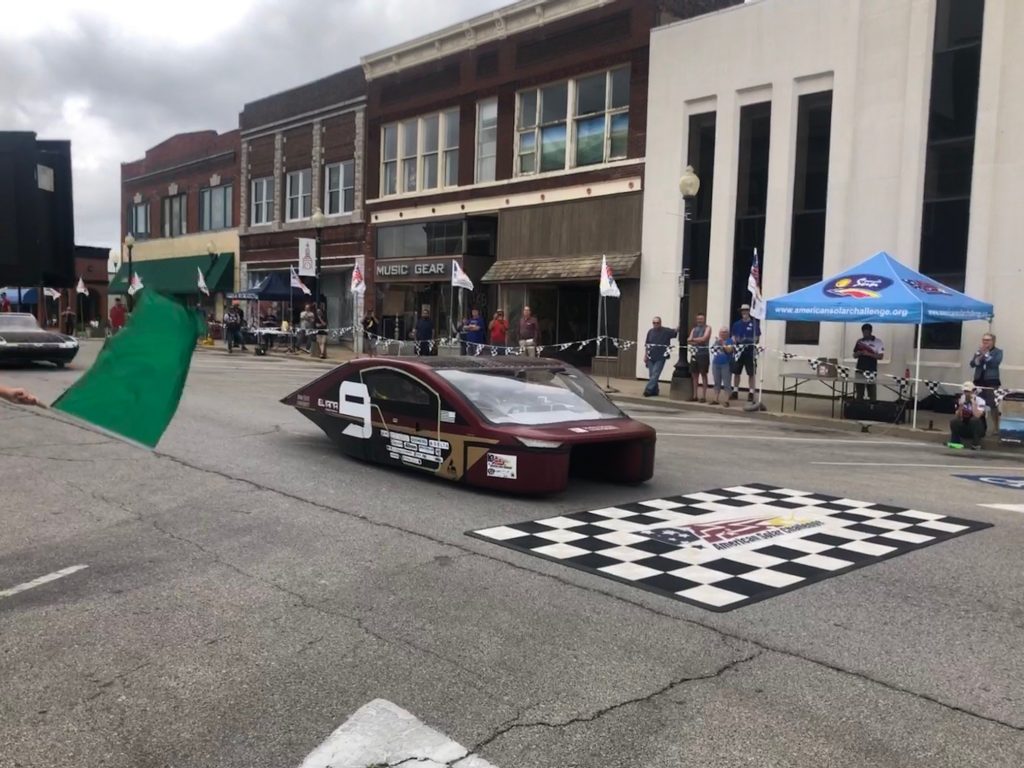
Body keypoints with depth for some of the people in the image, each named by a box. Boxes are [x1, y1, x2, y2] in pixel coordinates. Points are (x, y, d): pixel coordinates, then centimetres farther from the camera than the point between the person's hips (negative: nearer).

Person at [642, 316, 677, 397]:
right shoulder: (650, 332, 6)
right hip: (651, 357, 4)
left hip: (661, 357, -4)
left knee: (655, 374, -10)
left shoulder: (666, 331, -5)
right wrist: (645, 356, 7)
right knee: (651, 375, 7)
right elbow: (646, 345, 10)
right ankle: (655, 391, 18)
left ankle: (648, 390, -12)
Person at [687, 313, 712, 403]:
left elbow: (704, 339, -15)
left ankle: (704, 396, -3)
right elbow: (689, 340, 5)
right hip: (694, 353, 6)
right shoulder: (694, 329, 16)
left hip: (703, 353, -6)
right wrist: (698, 341, -11)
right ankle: (695, 395, 12)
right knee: (694, 374, 6)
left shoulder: (707, 328, 0)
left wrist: (693, 339, -3)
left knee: (703, 374, -4)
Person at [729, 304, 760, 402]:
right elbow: (733, 337, 11)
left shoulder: (754, 324, 1)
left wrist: (752, 341, -18)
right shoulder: (736, 324, 11)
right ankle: (735, 392, 15)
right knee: (736, 372, 6)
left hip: (750, 351, -3)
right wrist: (734, 340, -10)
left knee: (751, 373, 0)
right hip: (739, 350, 3)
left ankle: (751, 393, 5)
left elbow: (757, 339, 1)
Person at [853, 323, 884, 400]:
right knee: (859, 394, 6)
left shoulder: (878, 342, -1)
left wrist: (869, 354, -18)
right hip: (860, 371, 3)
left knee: (872, 395, -1)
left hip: (871, 371, -3)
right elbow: (854, 355, 13)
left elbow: (880, 356, -6)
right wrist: (859, 353, -9)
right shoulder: (859, 341, 10)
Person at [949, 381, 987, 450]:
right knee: (954, 420, -23)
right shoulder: (961, 400, -1)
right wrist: (961, 405, -23)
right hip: (965, 429, 3)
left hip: (978, 429, -3)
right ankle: (955, 442, -6)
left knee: (975, 419, -34)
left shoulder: (980, 401, -15)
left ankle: (976, 444, -22)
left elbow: (977, 416, -33)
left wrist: (973, 402, -28)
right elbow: (958, 417, -11)